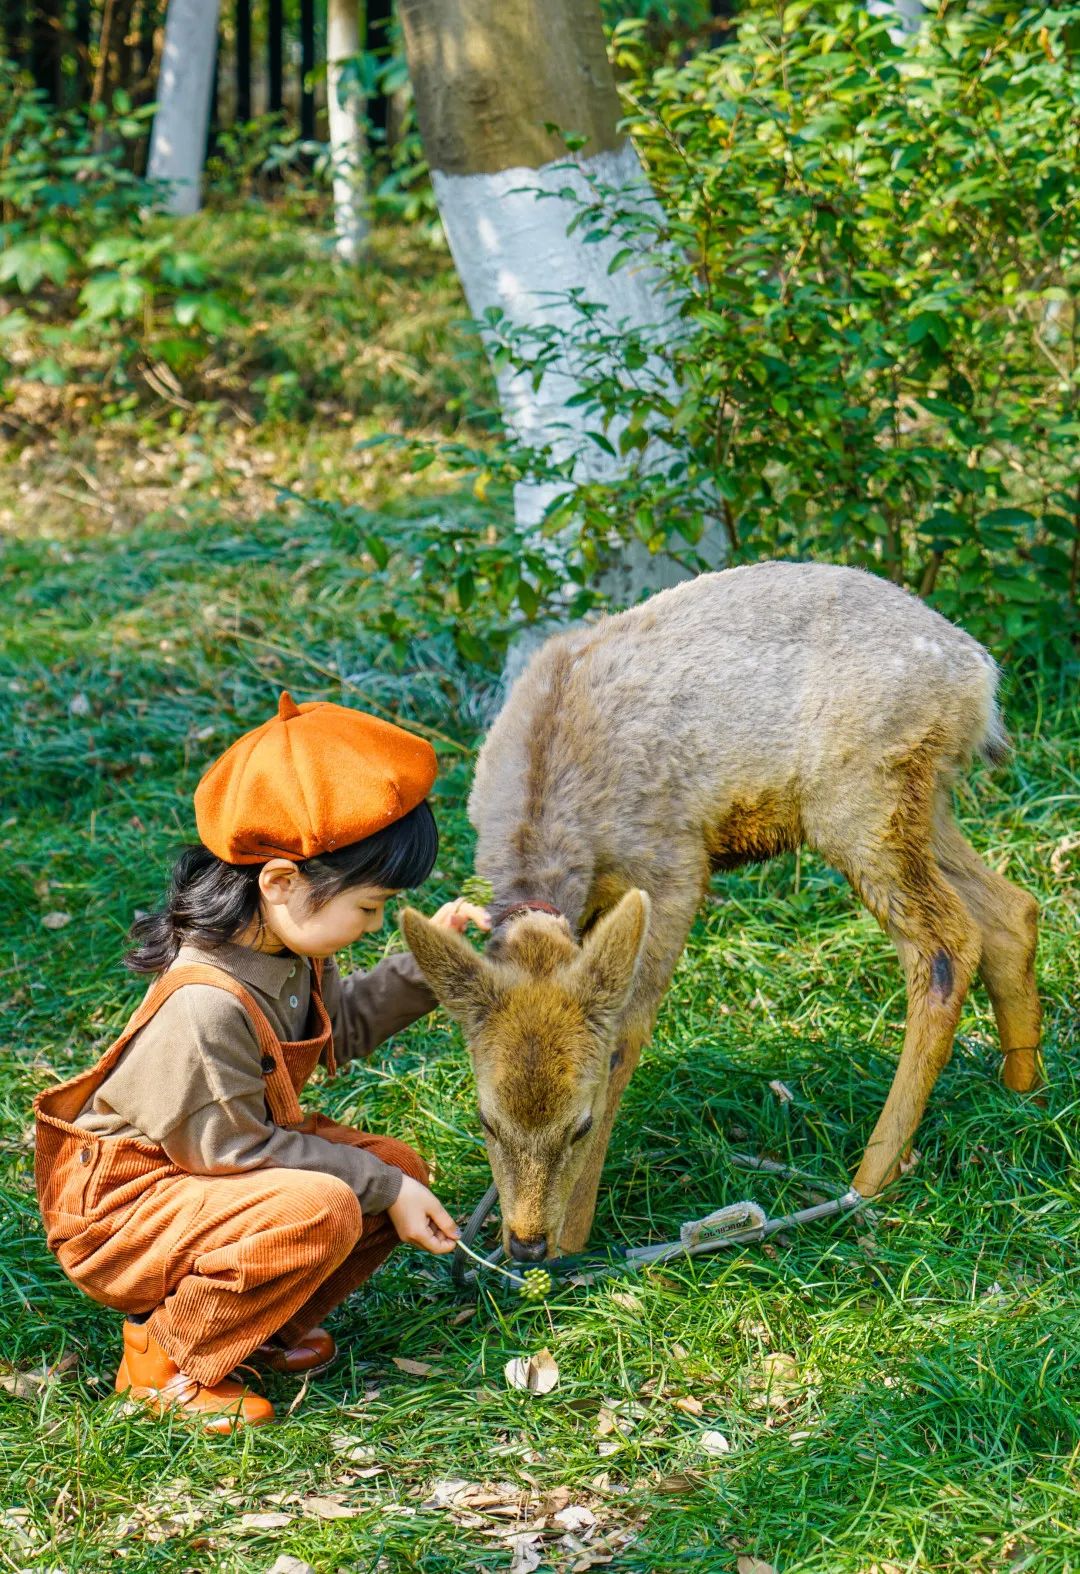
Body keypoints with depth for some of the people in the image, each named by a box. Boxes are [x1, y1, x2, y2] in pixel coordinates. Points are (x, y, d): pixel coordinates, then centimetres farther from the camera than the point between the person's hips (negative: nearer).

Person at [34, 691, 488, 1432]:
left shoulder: (287, 949, -5)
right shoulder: (205, 1005, -34)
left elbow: (343, 1024, 16)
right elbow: (235, 1152, -25)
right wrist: (379, 1186, -19)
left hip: (219, 1157, 10)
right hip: (118, 1212, -9)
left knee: (402, 1170, -2)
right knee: (321, 1209, -32)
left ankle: (257, 1320, 11)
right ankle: (165, 1359, -11)